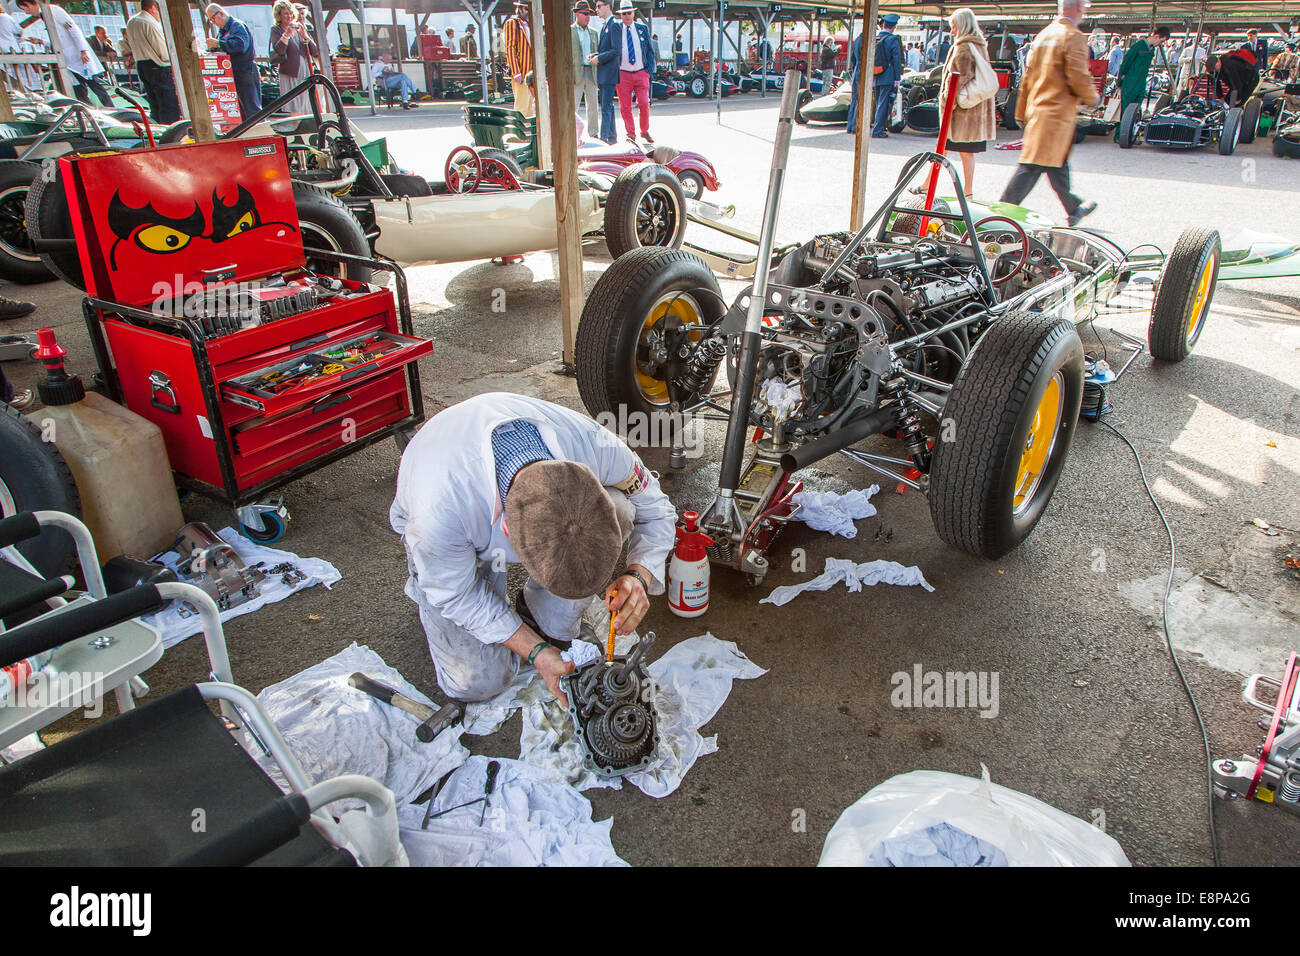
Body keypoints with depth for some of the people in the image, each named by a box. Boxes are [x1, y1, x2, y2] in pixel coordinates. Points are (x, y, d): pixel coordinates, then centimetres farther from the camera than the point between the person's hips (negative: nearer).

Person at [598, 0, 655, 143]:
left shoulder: (643, 28, 9)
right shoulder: (615, 27, 5)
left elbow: (650, 52, 12)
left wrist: (649, 71, 3)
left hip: (641, 73, 1)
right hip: (623, 74, -1)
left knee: (644, 104, -5)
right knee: (625, 107, -1)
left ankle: (645, 131, 13)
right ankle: (630, 134, 9)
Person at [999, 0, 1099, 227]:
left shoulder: (1042, 36, 12)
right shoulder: (1073, 37, -11)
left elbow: (1027, 77, 15)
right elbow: (1078, 78, -17)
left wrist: (1022, 113, 20)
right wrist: (1092, 98, 2)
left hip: (1037, 109, 9)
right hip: (1058, 113, -9)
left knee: (1059, 163, 17)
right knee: (1032, 166, -8)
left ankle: (1074, 209, 29)